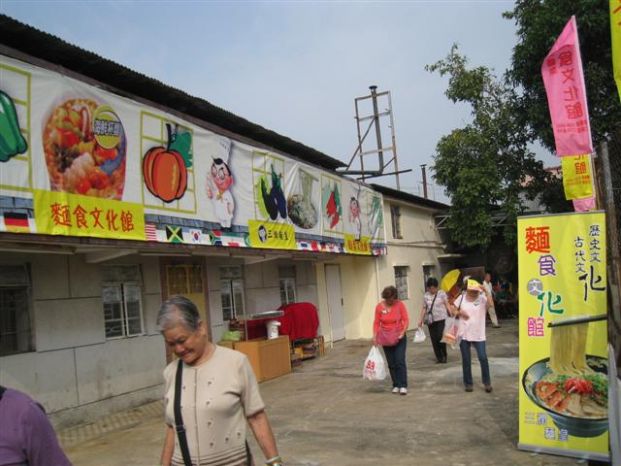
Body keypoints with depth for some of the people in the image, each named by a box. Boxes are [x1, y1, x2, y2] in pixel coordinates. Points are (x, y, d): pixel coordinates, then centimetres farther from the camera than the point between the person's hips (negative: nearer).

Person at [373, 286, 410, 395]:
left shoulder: (400, 305, -10)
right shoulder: (379, 307, -6)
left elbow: (406, 320, -8)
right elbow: (376, 323, -2)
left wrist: (403, 332, -22)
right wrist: (375, 336, -11)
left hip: (399, 337, -2)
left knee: (400, 361, -9)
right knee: (391, 363, 6)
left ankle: (403, 386, -6)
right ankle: (396, 385, 16)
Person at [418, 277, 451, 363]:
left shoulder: (442, 294, 1)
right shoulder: (426, 296, 10)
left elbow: (447, 305, -1)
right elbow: (424, 308, 13)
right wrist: (421, 319, 9)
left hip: (441, 319, -4)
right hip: (430, 320, 4)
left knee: (440, 337, -12)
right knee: (434, 339, 2)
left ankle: (444, 356, 7)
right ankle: (438, 357, 12)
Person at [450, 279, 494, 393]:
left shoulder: (482, 299, -6)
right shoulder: (462, 298, 2)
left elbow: (490, 303, -27)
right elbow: (452, 309, 9)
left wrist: (485, 291, -26)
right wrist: (459, 312, -9)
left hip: (479, 335, -2)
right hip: (464, 335, 2)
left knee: (483, 358, -8)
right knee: (466, 360, 9)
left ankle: (487, 382, 10)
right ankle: (468, 383, 21)